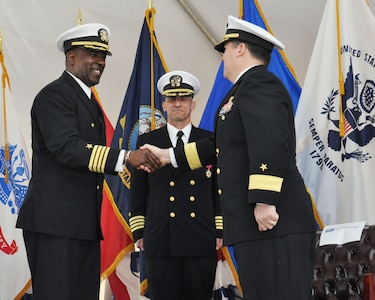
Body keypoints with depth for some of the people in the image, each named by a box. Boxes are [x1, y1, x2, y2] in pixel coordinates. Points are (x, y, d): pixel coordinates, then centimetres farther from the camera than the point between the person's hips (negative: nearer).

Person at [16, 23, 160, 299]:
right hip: (55, 223, -9)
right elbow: (67, 148, -22)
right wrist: (126, 157, -29)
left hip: (85, 225, 9)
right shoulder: (55, 95, -7)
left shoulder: (89, 101, 22)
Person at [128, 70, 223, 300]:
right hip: (160, 240, 0)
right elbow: (138, 191, 10)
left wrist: (220, 230, 3)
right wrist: (139, 231, 4)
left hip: (202, 241, 0)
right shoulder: (148, 141, 11)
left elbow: (220, 188, 9)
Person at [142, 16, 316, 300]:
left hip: (273, 222, -11)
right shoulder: (248, 89, 25)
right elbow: (223, 146, 34)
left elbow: (270, 142, -22)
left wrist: (265, 200, -26)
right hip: (258, 227, 11)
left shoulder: (258, 83, -8)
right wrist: (168, 155, 39)